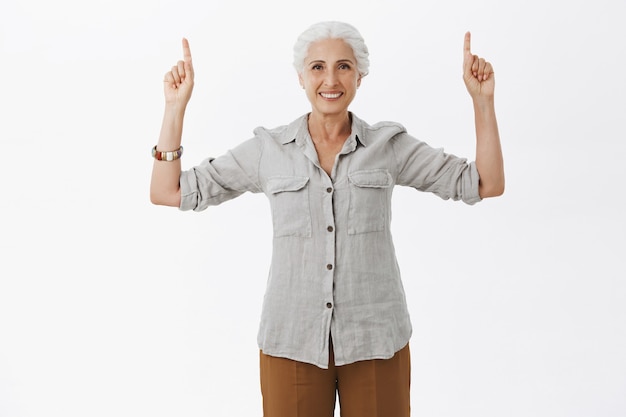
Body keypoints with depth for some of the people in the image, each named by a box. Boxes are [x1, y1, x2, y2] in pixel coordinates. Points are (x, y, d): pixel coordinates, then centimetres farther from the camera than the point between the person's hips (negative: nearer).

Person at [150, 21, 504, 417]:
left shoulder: (389, 145, 2)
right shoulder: (268, 149, 2)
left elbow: (488, 185, 2)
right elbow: (167, 193, 1)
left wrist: (482, 99, -6)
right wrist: (176, 105, -4)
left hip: (375, 339, 0)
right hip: (292, 340, 0)